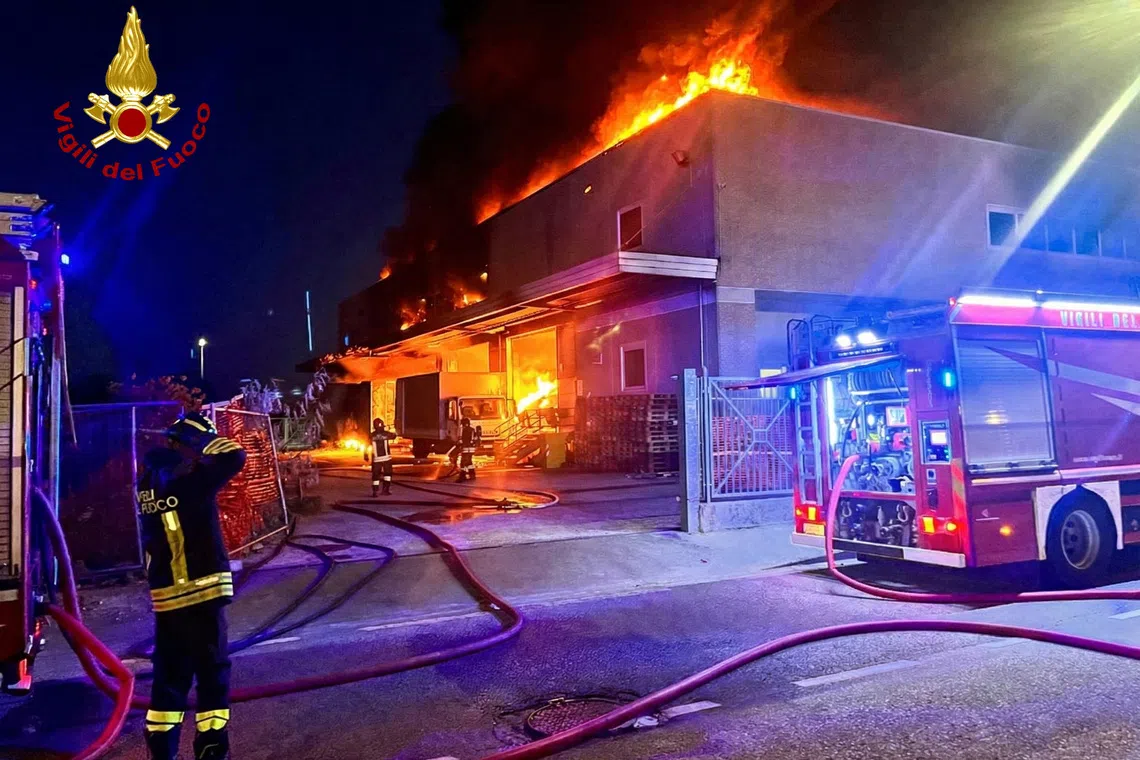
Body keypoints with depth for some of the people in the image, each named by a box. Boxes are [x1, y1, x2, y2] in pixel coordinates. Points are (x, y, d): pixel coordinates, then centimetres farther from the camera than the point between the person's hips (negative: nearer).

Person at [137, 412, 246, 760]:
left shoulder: (150, 479, 6)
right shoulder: (186, 477, -16)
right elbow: (234, 457, -18)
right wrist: (206, 442, -4)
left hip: (164, 597, 7)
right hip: (200, 594, -7)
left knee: (170, 676, 15)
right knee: (213, 674, 3)